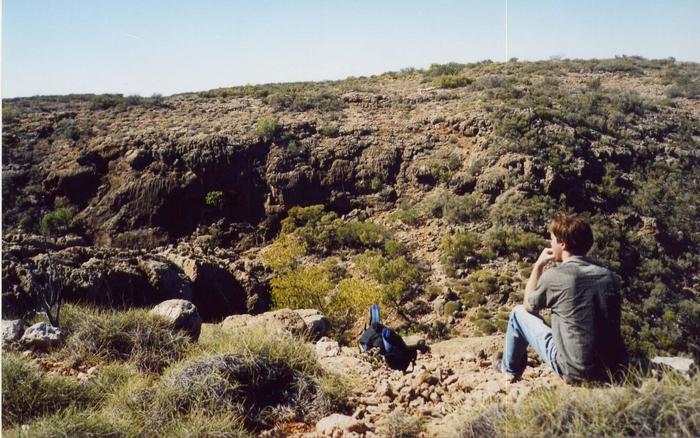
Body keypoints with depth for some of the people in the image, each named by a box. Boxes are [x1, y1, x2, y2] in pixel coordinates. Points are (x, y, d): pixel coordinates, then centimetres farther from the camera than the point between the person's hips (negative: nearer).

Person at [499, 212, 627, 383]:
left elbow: (528, 306, 6)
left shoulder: (553, 276, -14)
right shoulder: (610, 276, 0)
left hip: (576, 372, -5)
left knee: (519, 313, 12)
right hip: (614, 368, 5)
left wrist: (538, 266, 12)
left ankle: (510, 370, 33)